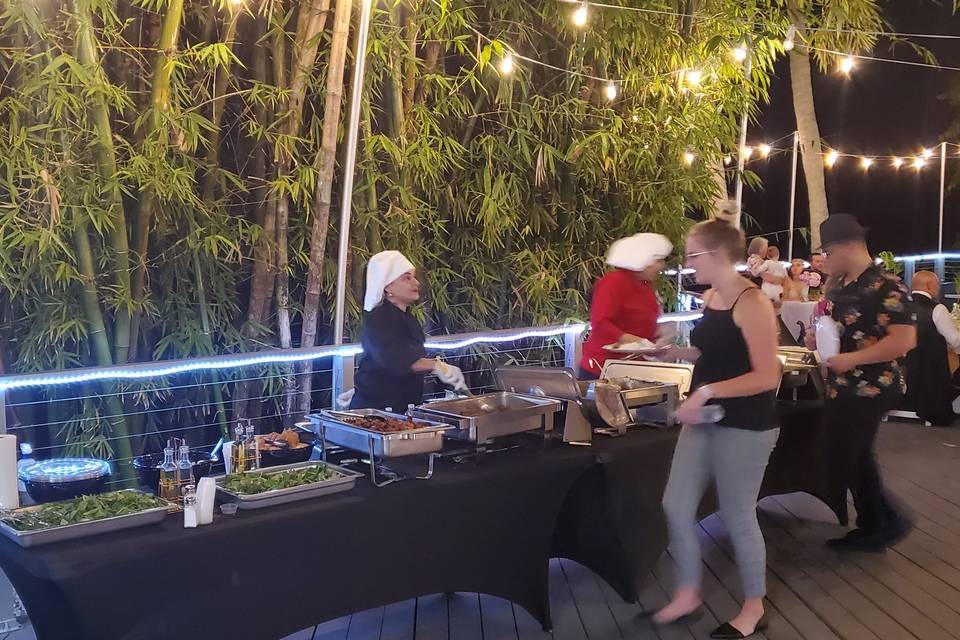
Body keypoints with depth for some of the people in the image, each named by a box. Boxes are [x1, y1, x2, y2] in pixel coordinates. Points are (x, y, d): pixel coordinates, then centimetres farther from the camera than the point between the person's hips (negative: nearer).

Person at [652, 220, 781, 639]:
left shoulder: (752, 303, -18)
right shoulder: (710, 297, 8)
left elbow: (767, 376, -23)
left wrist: (706, 392, -27)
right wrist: (671, 352, 9)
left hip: (744, 427, -8)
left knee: (738, 518, 5)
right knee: (676, 506, 9)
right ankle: (688, 595, 27)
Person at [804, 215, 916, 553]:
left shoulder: (886, 287, -17)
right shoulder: (839, 286, 8)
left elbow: (904, 339, -24)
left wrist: (852, 359, -24)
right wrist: (817, 339, 2)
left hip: (870, 389, -9)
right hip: (843, 387, 9)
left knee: (839, 461, -5)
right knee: (855, 458, 16)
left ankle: (888, 522, 13)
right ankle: (872, 528, 28)